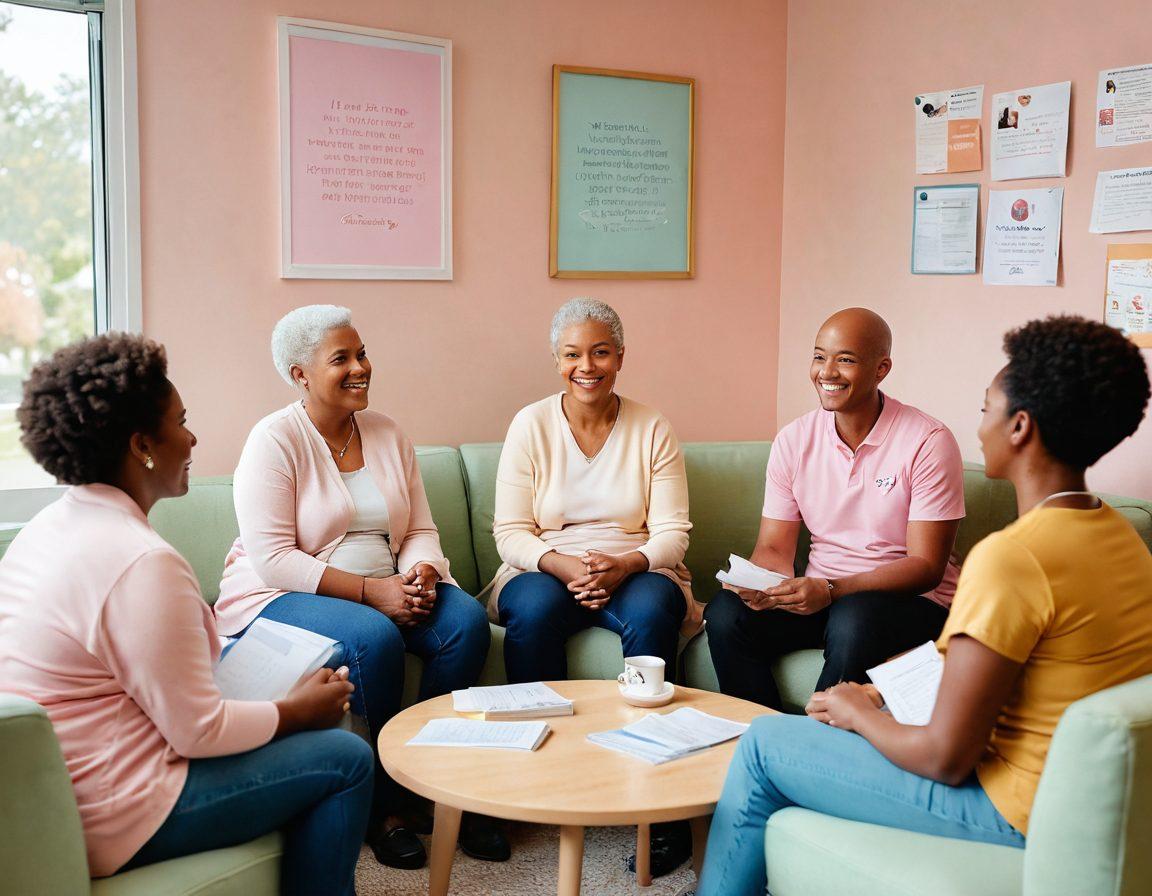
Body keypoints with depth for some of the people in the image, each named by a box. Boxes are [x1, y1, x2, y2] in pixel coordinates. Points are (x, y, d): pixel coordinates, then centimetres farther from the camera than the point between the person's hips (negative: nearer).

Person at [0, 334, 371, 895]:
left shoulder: (48, 527, 6)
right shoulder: (143, 563, -25)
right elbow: (200, 732, -22)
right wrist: (300, 710, -5)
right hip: (109, 822, -10)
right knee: (346, 760, -4)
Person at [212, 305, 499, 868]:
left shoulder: (387, 435, 10)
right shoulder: (274, 440, -8)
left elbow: (420, 530, 10)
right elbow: (273, 559, -17)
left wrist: (421, 574, -14)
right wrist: (370, 591, -23)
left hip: (386, 591, 6)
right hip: (281, 598, -5)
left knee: (467, 619, -20)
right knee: (375, 637, -34)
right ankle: (380, 806, -14)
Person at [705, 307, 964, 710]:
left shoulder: (928, 442, -11)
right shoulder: (794, 439, 2)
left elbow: (926, 567, -14)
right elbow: (773, 548, 3)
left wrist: (832, 591, -27)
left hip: (910, 601, -4)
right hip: (821, 595, 4)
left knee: (852, 621, -36)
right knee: (725, 612, -20)